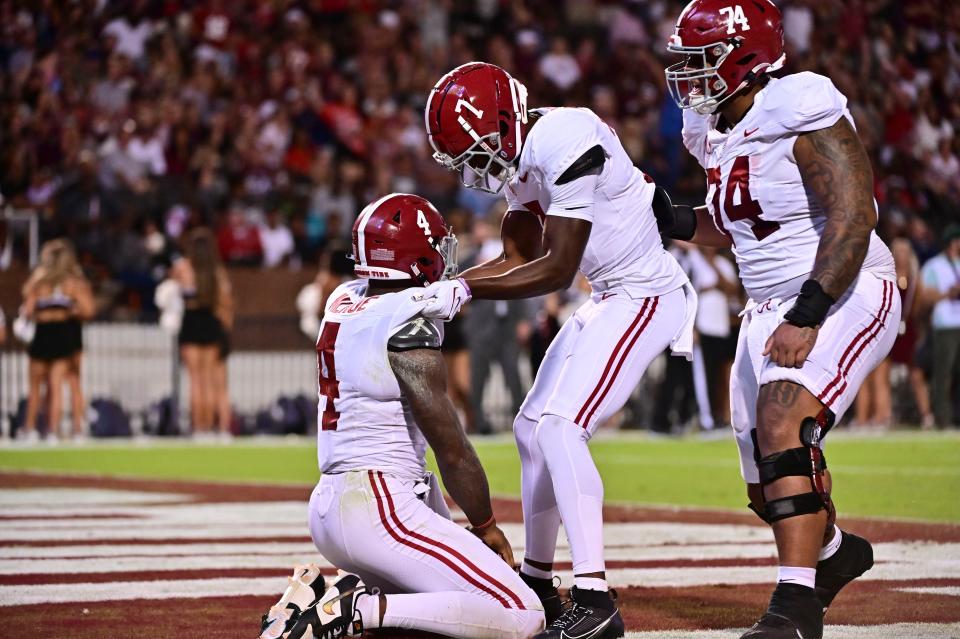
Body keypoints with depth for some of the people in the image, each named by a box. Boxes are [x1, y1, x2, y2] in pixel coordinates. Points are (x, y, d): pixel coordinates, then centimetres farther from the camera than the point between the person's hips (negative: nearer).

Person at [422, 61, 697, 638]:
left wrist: (464, 290, -21)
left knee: (561, 427, -21)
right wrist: (440, 289, -1)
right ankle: (538, 584, 28)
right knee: (533, 427, 15)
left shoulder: (567, 143, -25)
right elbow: (517, 259, 11)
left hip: (647, 296, -11)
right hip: (607, 299, 11)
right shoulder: (522, 155, 5)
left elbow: (557, 270, -23)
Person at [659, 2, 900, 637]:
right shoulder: (718, 136, 10)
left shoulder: (805, 118, -16)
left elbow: (851, 220, -23)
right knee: (769, 492, 11)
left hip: (843, 296, -9)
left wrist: (807, 316, -29)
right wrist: (676, 221, 5)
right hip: (770, 310, 9)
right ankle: (836, 550, 42)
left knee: (782, 421, -30)